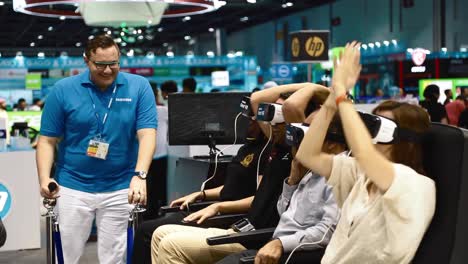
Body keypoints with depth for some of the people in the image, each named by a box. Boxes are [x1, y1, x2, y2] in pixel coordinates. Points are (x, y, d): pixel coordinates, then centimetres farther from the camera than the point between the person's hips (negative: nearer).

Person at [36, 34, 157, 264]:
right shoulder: (63, 90, -3)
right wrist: (44, 178, -14)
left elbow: (147, 134, -11)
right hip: (72, 187, 0)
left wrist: (140, 175, -25)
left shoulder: (139, 87, -4)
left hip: (119, 189, 0)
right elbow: (47, 140, 0)